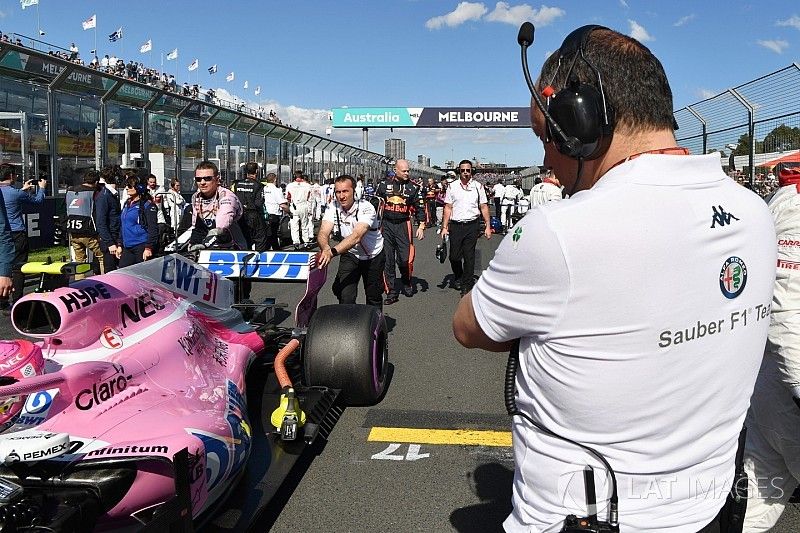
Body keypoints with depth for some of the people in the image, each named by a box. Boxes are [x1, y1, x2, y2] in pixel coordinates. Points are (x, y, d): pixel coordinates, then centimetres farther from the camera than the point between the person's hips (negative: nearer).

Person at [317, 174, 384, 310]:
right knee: (345, 296, -12)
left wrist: (332, 252, -58)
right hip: (350, 255, 2)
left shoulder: (366, 208, -30)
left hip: (374, 256, -2)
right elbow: (323, 233, -30)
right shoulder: (333, 208, -17)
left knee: (374, 296, 12)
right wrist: (326, 249, -54)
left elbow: (356, 236, -44)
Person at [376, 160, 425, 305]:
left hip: (403, 225, -1)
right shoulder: (384, 184, 4)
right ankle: (392, 292, 10)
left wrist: (421, 226, -1)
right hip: (386, 225, 1)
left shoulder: (412, 187, 3)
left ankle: (406, 282, 22)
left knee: (405, 259, -8)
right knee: (387, 260, 2)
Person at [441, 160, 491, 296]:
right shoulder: (452, 187, 6)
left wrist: (488, 226, 1)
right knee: (454, 256, 2)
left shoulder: (478, 187, 5)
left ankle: (467, 285, 10)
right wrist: (444, 227, 1)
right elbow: (448, 208, 6)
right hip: (455, 225, 1)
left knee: (469, 256, 0)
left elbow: (484, 207, 6)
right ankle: (458, 277, 31)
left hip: (472, 225, -1)